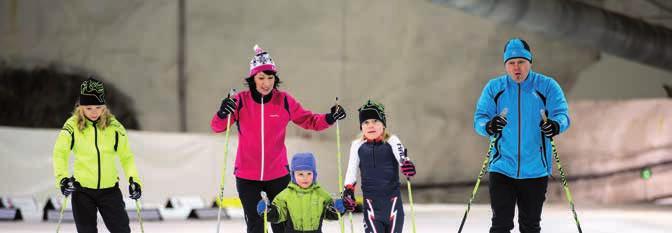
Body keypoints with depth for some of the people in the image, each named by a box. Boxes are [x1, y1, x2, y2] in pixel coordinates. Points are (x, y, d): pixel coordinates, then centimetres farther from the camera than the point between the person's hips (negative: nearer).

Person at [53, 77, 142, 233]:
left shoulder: (114, 126, -3)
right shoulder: (73, 125, -6)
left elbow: (126, 156, 2)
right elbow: (60, 153, -9)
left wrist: (133, 178, -12)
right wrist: (62, 177, -25)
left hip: (110, 189, 1)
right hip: (82, 189, -1)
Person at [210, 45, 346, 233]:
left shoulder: (284, 101, -4)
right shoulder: (241, 101, -8)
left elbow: (309, 121, 3)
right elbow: (217, 127, -10)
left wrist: (330, 118, -15)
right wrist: (223, 114, -32)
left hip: (278, 175, 1)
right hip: (247, 176, -1)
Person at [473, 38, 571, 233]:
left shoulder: (547, 86, 0)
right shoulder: (494, 88, 3)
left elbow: (562, 115, -8)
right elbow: (479, 118, -3)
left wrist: (555, 125, -33)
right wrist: (488, 126, -28)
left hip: (535, 170, 0)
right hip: (502, 167, 0)